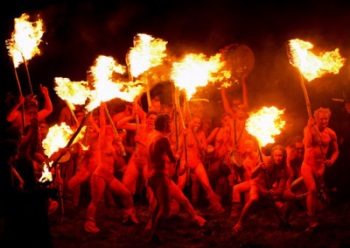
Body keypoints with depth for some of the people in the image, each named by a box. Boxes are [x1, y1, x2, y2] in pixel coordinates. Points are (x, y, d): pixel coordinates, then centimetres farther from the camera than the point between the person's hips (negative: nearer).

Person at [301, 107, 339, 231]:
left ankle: (312, 221, 20)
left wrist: (332, 160, -14)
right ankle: (312, 221, -16)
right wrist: (310, 127, -27)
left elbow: (336, 151, 5)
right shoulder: (309, 129, -9)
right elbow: (308, 144, -26)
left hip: (321, 166, 3)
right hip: (308, 164, -2)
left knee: (316, 191, 8)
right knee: (312, 189, -20)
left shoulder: (331, 133, -4)